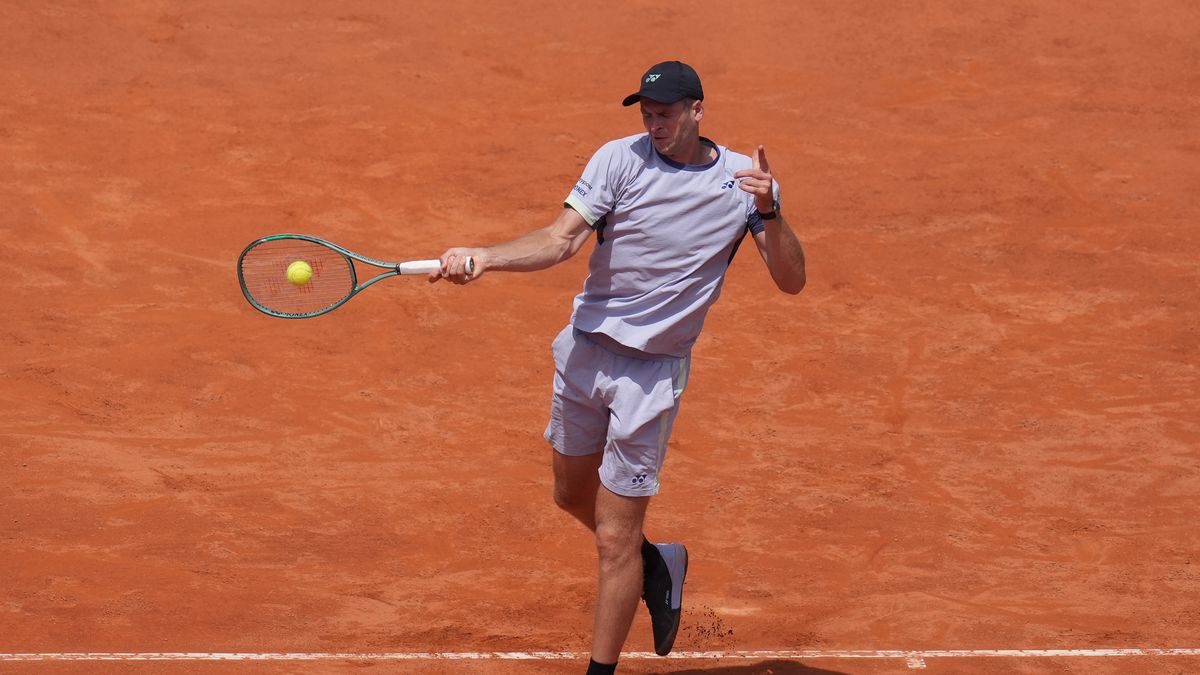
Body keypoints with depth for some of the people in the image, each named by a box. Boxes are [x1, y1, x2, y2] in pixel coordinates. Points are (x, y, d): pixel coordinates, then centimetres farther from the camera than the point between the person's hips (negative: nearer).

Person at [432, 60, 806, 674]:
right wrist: (483, 257, -31)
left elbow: (791, 281, -6)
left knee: (614, 539, -3)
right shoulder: (620, 159, -6)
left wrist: (769, 213, -24)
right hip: (585, 347, 3)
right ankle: (657, 565, 49)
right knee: (572, 496, 22)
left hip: (652, 370, -3)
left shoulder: (742, 179, -6)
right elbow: (560, 241, -14)